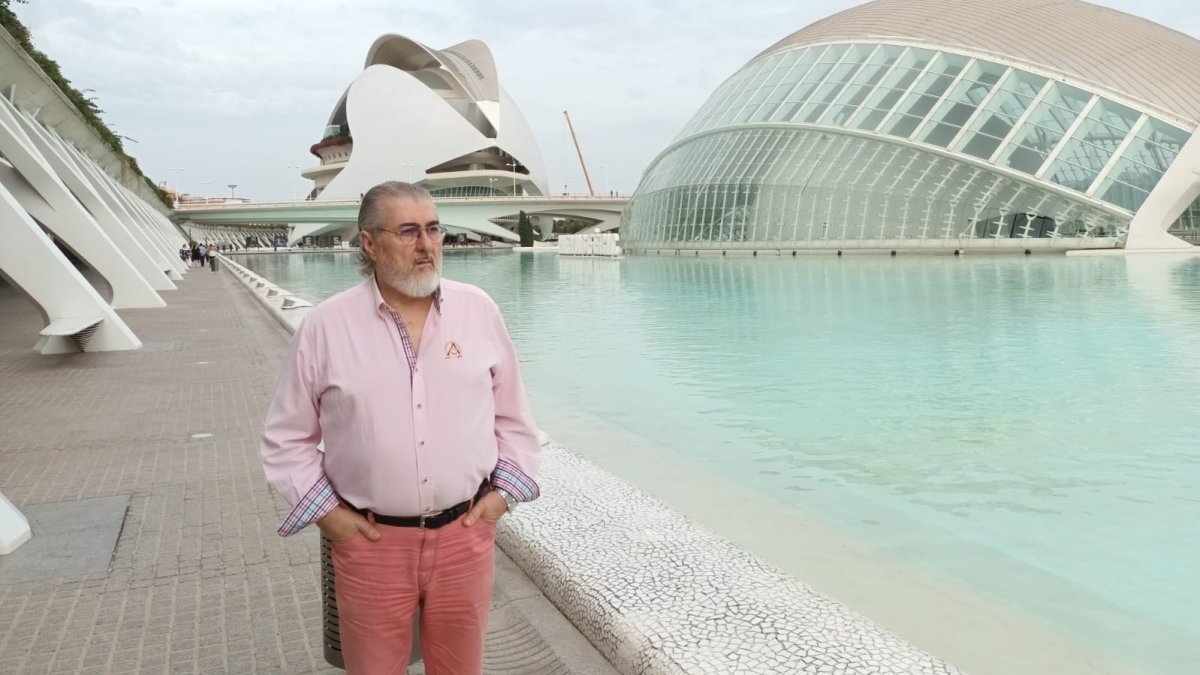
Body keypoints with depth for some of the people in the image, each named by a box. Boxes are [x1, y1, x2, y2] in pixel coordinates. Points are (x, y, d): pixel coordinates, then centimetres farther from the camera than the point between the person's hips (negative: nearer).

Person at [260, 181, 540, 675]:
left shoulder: (478, 310, -1)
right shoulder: (324, 327, -6)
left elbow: (513, 417, 9)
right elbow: (286, 438, 3)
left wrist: (506, 489, 2)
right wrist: (325, 512, -3)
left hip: (464, 533, 2)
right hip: (372, 542, -1)